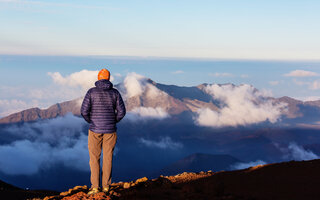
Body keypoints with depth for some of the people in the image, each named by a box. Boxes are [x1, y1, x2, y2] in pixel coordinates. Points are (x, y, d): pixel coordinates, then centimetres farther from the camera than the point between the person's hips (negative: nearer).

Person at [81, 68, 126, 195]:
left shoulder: (91, 92, -4)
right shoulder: (115, 92, 1)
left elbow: (84, 111, -10)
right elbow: (121, 111, -2)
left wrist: (91, 121, 8)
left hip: (95, 130, -2)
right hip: (110, 131, 2)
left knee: (94, 158, 6)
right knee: (107, 158, 9)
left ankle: (95, 186, 3)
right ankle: (106, 186, 13)